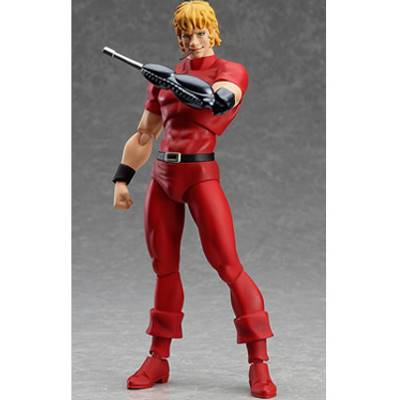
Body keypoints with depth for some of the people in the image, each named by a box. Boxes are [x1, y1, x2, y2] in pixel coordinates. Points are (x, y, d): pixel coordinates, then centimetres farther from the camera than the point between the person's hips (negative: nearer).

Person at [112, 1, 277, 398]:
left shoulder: (230, 71, 1)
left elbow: (225, 96, -24)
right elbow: (143, 136, 19)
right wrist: (121, 179, 10)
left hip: (201, 175, -5)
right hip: (162, 176, 5)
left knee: (228, 265, -10)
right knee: (164, 268, 8)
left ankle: (259, 364, -7)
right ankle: (158, 361, 16)